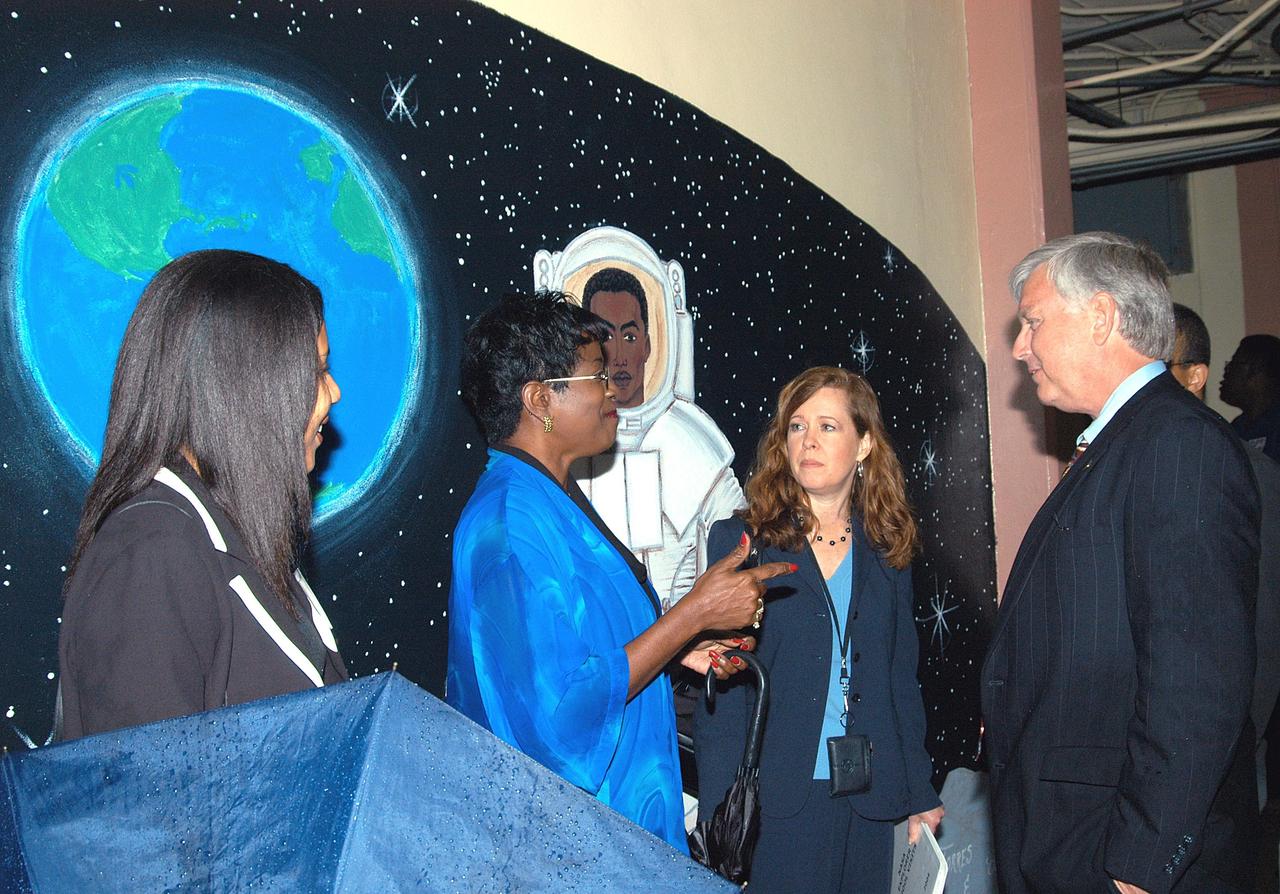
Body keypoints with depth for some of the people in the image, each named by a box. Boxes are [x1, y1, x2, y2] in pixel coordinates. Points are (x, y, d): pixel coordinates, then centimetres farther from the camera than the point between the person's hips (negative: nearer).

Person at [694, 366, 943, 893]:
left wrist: (920, 797, 9)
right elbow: (720, 695, -5)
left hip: (869, 805, 4)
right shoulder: (741, 542, -2)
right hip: (776, 805, -3)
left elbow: (902, 684, 13)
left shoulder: (886, 553, 9)